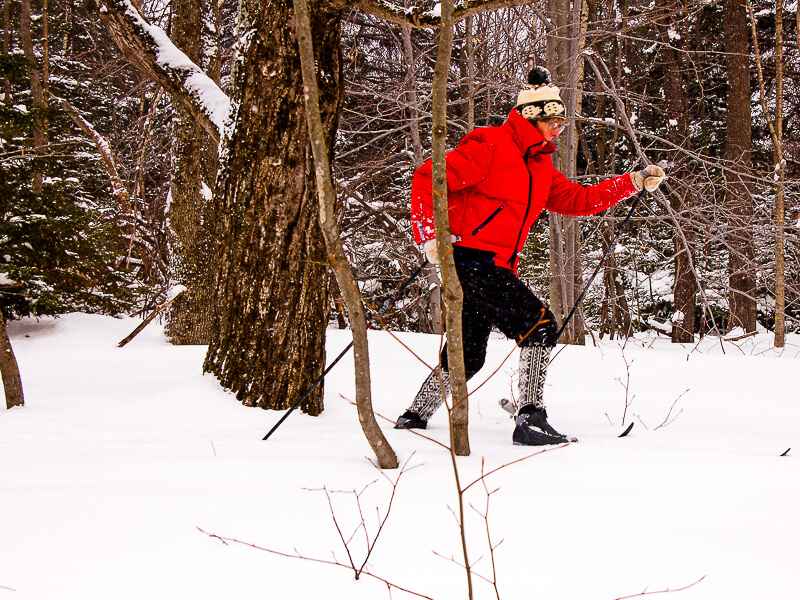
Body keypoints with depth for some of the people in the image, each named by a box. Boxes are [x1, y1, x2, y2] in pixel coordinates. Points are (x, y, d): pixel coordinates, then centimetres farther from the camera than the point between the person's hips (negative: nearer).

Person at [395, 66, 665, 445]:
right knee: (540, 325, -16)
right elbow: (427, 179, -12)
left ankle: (415, 416, 27)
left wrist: (634, 183, 17)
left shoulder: (539, 166, 19)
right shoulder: (491, 147, -9)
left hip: (496, 267, 10)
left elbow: (577, 199, 23)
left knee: (468, 356, 14)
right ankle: (530, 419, -16)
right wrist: (430, 236, -20)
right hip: (469, 259, -10)